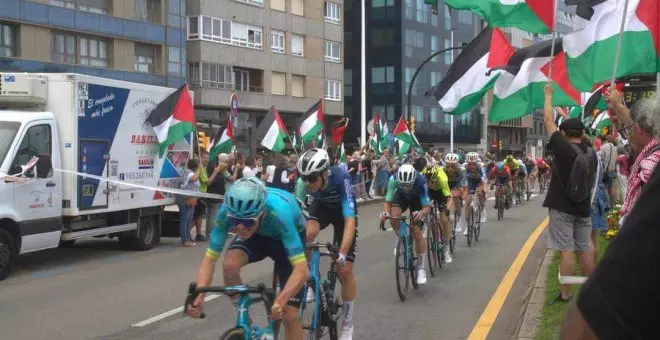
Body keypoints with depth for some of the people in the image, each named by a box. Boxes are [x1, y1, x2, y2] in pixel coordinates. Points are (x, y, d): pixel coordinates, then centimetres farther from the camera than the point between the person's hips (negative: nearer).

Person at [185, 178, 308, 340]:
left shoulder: (280, 214, -43)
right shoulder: (227, 212, -33)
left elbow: (301, 270, -45)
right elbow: (209, 259, -27)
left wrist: (279, 302, -59)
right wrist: (198, 296, -43)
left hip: (288, 236, -3)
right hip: (258, 234, 3)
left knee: (289, 315, -8)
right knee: (230, 265, -30)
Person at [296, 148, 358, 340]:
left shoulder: (341, 179, -40)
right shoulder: (305, 181, -30)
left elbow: (350, 221, -42)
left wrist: (342, 254, -50)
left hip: (343, 212, -2)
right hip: (322, 206, 3)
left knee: (345, 269, -7)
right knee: (307, 234, -33)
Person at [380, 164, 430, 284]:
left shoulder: (420, 181, -39)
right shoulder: (393, 179, -36)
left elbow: (427, 207, -35)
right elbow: (387, 201, -29)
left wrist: (421, 213, -58)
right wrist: (386, 212, -51)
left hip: (417, 199, -2)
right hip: (401, 197, 2)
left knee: (417, 233, -12)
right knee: (394, 217, -30)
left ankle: (421, 267, 4)